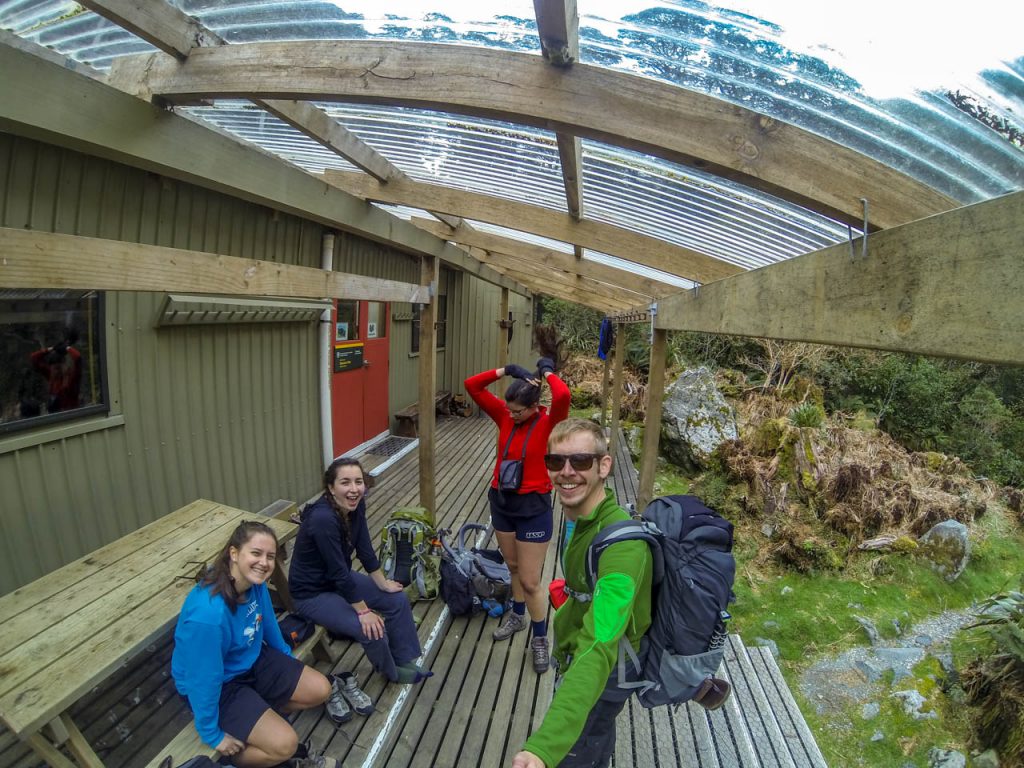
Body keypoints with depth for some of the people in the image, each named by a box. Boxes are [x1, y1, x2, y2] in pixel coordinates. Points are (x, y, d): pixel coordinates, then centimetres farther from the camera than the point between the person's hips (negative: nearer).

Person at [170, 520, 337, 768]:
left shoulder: (255, 583, -15)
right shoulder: (207, 614, -38)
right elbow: (203, 680, -26)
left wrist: (287, 656, 20)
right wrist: (213, 735, -14)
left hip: (252, 661, 7)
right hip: (218, 686, -7)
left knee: (320, 690, 4)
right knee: (285, 744, -17)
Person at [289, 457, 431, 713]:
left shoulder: (356, 505, -13)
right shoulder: (323, 518, -35)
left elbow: (365, 548, -1)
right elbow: (338, 571, -29)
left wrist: (383, 583, 2)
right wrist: (363, 611, -20)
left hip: (339, 579, 8)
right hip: (312, 593, -8)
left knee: (398, 600, 2)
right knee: (373, 629, -18)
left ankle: (405, 661, 19)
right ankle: (391, 672, 13)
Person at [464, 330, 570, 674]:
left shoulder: (548, 422, -17)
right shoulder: (504, 416, -4)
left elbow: (563, 396, -38)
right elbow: (471, 386, -8)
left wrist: (548, 372, -19)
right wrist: (507, 370, -17)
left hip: (533, 507, -5)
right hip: (501, 502, 5)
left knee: (531, 581, 5)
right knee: (513, 567, 24)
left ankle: (540, 639, 26)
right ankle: (517, 616, 47)